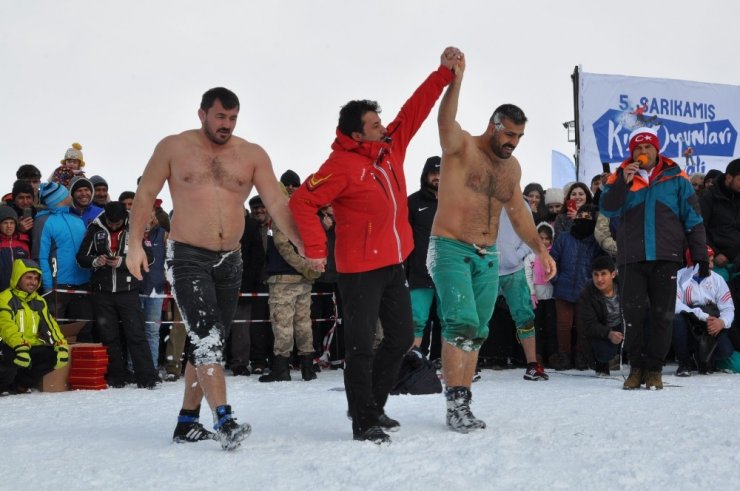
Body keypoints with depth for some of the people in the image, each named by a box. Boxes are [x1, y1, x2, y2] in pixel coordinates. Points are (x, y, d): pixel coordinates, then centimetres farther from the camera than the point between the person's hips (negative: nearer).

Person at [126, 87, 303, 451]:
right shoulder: (173, 148, 0)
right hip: (187, 258, -4)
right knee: (207, 338, -17)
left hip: (230, 261, 4)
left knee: (209, 343, 10)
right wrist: (135, 244, -7)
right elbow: (145, 195, 3)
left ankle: (187, 422, 21)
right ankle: (224, 421, -22)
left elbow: (277, 203, -3)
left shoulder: (252, 155, 5)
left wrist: (300, 243, -17)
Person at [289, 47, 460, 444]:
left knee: (402, 337, 14)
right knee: (361, 344, -5)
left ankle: (373, 406, 29)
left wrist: (444, 72, 8)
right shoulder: (342, 165, -16)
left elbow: (415, 109, 12)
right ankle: (364, 421, 3)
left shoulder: (392, 147, 6)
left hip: (394, 263, 9)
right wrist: (316, 249, -21)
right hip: (360, 269, -9)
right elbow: (302, 202, -19)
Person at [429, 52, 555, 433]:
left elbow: (518, 211, 22)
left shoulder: (512, 166, 13)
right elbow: (445, 121, -29)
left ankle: (463, 405, 13)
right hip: (450, 249, -7)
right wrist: (456, 79, -43)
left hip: (488, 257, 7)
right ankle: (456, 404, -15)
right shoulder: (462, 147, -8)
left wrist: (540, 248, 14)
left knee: (477, 333, 6)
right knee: (462, 324, -19)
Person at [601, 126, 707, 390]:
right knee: (633, 314, -1)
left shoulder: (675, 176, 6)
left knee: (662, 315, 1)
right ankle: (636, 367, 9)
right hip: (631, 258, 1)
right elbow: (608, 209, -5)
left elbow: (693, 219, 6)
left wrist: (701, 256, 1)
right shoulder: (621, 176, 8)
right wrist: (623, 182, -17)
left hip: (666, 257, 0)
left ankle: (654, 369, 9)